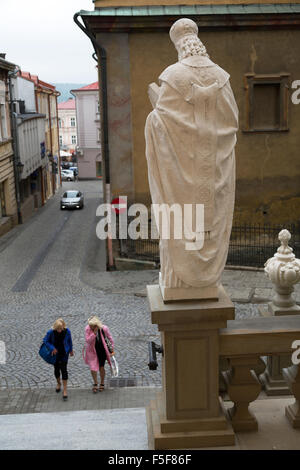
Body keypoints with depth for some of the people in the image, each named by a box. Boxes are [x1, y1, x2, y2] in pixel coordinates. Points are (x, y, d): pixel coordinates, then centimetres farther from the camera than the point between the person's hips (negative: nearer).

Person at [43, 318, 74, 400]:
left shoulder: (67, 331, -19)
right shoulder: (51, 332, -22)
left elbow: (69, 340, -1)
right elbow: (45, 341, -8)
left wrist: (71, 350, 11)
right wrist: (52, 348, -21)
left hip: (64, 353, -1)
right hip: (55, 353, 1)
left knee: (63, 369, -5)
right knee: (56, 369, 14)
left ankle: (65, 390, 2)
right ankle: (58, 383, 43)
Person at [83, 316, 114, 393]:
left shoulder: (104, 328, -20)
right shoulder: (87, 328, -19)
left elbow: (110, 338, -3)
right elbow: (87, 340, -25)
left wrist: (112, 349, 4)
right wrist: (94, 333, -37)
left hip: (102, 350, -1)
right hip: (92, 350, 1)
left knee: (101, 367, 3)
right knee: (93, 368, -2)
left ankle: (102, 384, 28)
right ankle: (95, 384, 24)